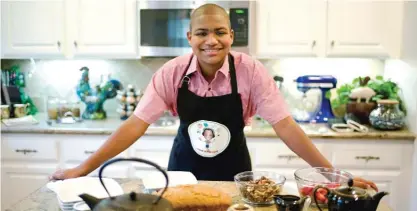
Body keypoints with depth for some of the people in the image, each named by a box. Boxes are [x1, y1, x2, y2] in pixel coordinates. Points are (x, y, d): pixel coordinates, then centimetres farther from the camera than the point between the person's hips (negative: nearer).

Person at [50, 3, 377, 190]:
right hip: (184, 172, 1)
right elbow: (136, 124, -15)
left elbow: (285, 126, -18)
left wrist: (334, 174, -22)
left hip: (233, 174, -1)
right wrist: (85, 168, -19)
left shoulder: (250, 71, -17)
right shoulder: (172, 72, -14)